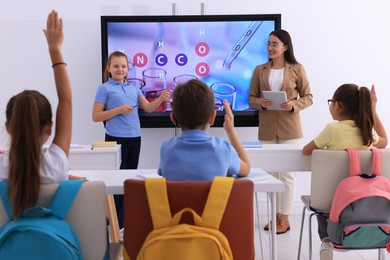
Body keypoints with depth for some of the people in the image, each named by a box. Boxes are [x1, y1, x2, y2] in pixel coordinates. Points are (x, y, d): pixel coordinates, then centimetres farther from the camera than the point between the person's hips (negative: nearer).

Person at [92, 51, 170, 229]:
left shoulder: (133, 88, 12)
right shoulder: (105, 88, -3)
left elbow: (148, 108, 8)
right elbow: (96, 116, -7)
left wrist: (161, 99, -11)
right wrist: (119, 110, -17)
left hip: (135, 138, 6)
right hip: (116, 138, -6)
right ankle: (116, 223, 7)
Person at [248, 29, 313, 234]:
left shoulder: (297, 69, -1)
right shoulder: (260, 70, 6)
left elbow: (308, 97, 1)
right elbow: (251, 98, 7)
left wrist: (294, 105, -18)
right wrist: (261, 103, -15)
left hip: (289, 127, -3)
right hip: (267, 127, 3)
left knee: (287, 171, 0)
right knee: (271, 171, 9)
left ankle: (285, 218, 8)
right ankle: (276, 215, 21)